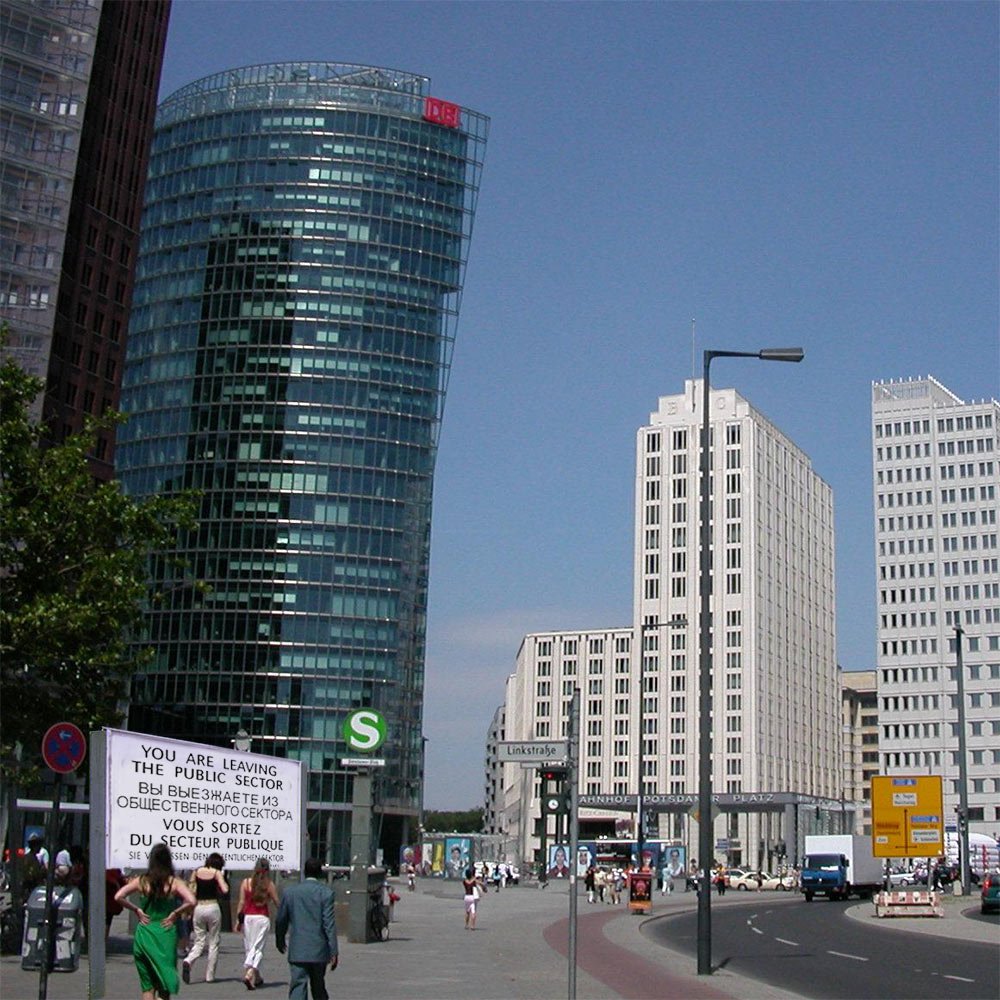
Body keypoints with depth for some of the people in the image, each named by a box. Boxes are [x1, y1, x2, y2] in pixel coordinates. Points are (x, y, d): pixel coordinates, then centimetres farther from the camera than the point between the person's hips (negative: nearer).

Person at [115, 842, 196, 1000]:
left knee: (147, 985, 12)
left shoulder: (141, 881, 0)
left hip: (144, 934, 2)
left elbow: (118, 897, -9)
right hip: (166, 935, -2)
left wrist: (136, 910, 1)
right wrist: (175, 913, -5)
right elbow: (191, 901, -19)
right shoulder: (175, 882, -5)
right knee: (165, 983, 9)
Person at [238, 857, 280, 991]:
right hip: (263, 918, -2)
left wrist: (239, 920, 6)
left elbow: (242, 903, -1)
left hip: (248, 918, 2)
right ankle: (249, 974, -16)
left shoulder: (246, 882, 0)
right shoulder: (269, 885, -5)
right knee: (258, 948, 2)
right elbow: (277, 903, 1)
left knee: (248, 947, 14)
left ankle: (256, 977, 22)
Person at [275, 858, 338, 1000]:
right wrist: (334, 952, -8)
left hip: (297, 951, 1)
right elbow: (329, 923, -10)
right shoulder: (326, 892, -7)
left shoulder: (290, 891, 2)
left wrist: (280, 941, 28)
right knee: (318, 987, 16)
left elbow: (281, 920, 10)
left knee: (297, 988, -2)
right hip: (318, 951, -1)